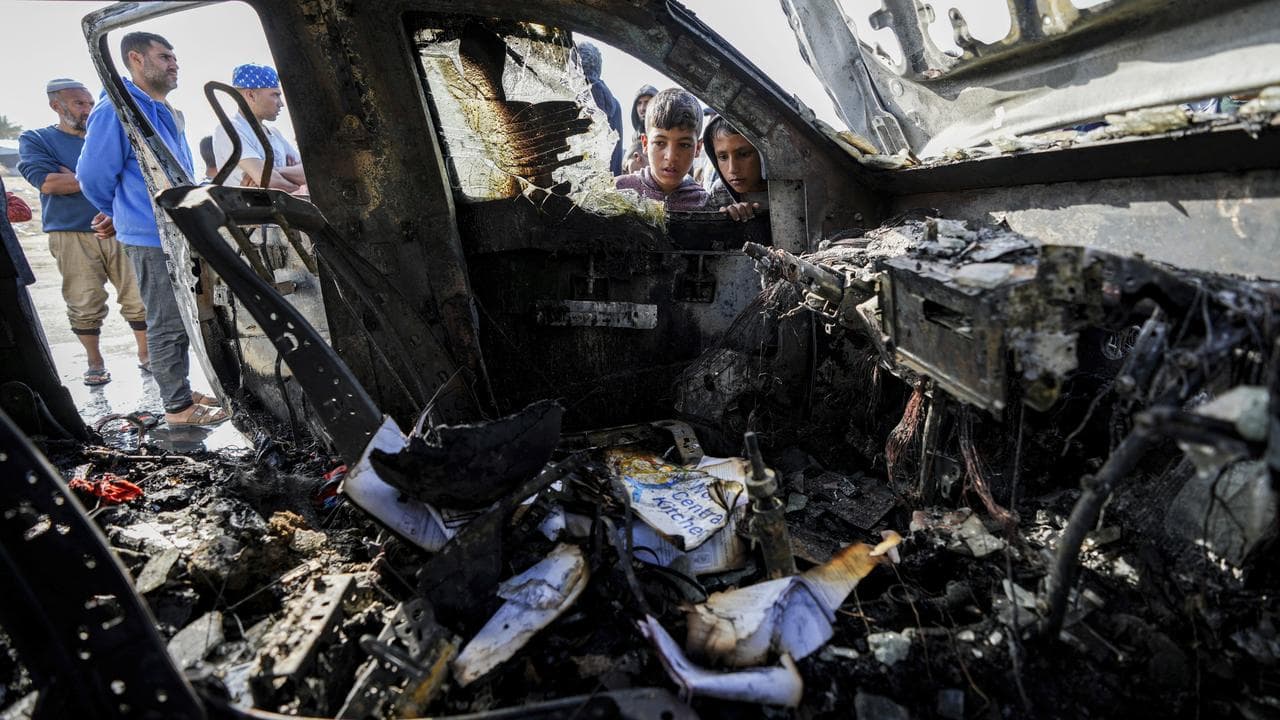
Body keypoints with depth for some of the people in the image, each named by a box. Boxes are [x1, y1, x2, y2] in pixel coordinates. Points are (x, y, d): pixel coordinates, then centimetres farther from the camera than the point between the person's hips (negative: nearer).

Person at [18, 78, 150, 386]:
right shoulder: (36, 140, 7)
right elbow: (46, 182, -11)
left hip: (118, 231, 2)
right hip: (72, 237, -2)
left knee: (139, 299, -3)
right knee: (85, 306, -1)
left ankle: (145, 354, 12)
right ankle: (95, 362, 15)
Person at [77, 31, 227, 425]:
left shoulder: (168, 113, 16)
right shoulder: (117, 110, -13)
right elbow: (93, 175, -11)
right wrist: (124, 215, 4)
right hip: (152, 237, -9)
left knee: (180, 320, 16)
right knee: (167, 325, -3)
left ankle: (180, 390, 28)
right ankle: (177, 407, 6)